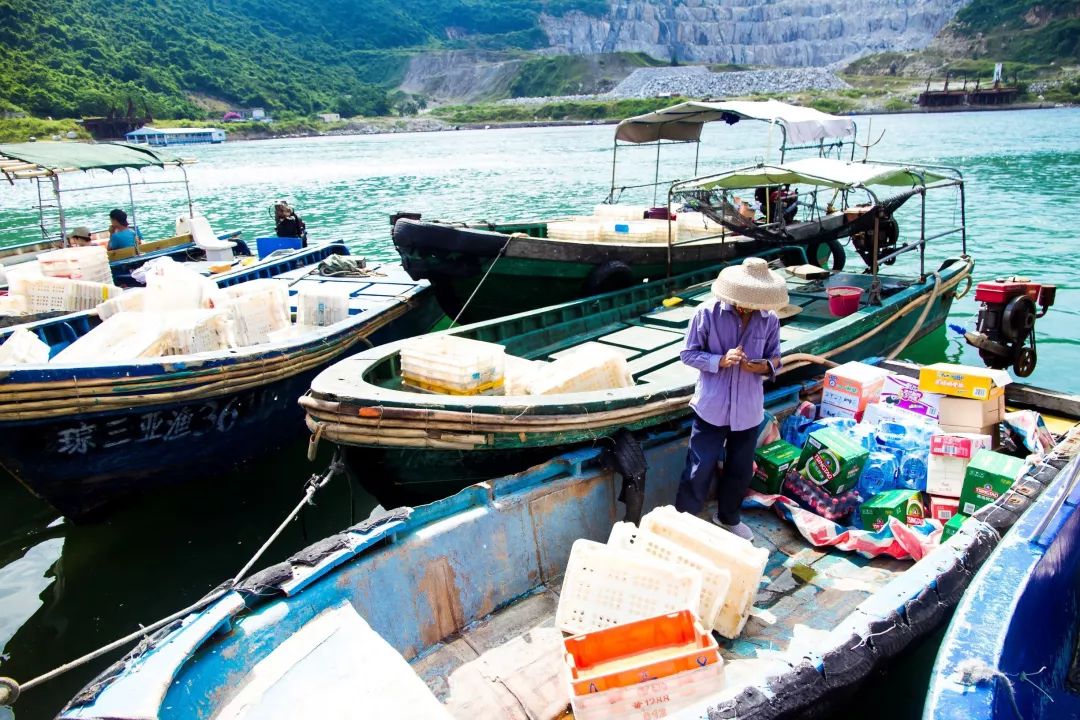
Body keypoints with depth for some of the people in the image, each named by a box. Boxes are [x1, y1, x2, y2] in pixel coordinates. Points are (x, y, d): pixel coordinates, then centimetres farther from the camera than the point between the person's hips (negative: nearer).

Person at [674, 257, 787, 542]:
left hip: (748, 410, 4)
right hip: (712, 407, -3)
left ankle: (728, 517, 42)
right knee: (699, 470, 1)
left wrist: (763, 366, -18)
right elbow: (689, 353, -8)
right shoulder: (707, 313, -13)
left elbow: (775, 358, 6)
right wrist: (721, 361, -24)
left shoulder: (770, 321, -4)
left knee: (740, 470, 18)